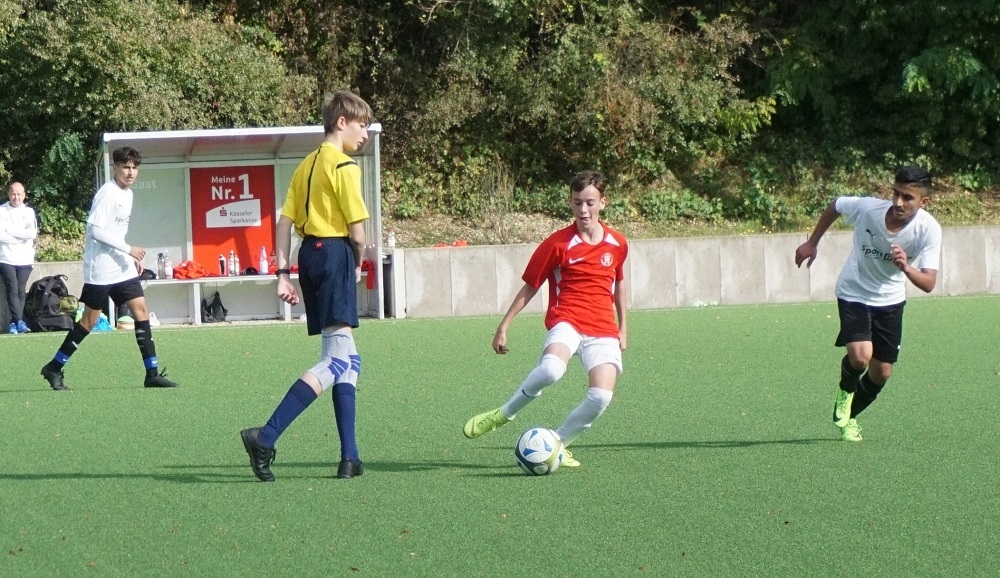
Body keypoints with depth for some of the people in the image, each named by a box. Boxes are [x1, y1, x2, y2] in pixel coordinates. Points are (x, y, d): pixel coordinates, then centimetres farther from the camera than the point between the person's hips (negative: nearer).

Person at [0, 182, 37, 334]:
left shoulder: (29, 212, 8)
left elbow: (32, 233, -6)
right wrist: (22, 236, -8)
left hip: (25, 259, 2)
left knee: (20, 291, 1)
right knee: (13, 290, -11)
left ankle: (14, 324, 6)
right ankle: (19, 322, -17)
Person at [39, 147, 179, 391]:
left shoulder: (127, 194, 13)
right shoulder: (107, 193, -15)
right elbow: (96, 230, -21)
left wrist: (132, 257, 16)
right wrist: (128, 249, -21)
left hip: (123, 268, 8)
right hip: (100, 269, -8)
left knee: (141, 310, -1)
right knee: (90, 319, -1)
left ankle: (152, 373, -2)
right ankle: (54, 368, 12)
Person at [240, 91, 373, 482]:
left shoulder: (306, 166, 17)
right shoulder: (344, 167, -8)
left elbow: (285, 221, 13)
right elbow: (356, 230, -13)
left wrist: (283, 273, 12)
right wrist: (358, 263, 6)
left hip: (309, 254, 9)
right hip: (335, 254, -9)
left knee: (347, 358, 14)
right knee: (336, 360, -12)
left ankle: (349, 457, 9)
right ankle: (266, 437, -24)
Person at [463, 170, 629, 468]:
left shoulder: (617, 244, 9)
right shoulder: (558, 243, -2)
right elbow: (529, 287, 5)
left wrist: (622, 328, 31)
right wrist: (503, 326, 4)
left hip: (603, 331, 3)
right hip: (566, 322, -3)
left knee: (601, 398, -19)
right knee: (551, 370, -37)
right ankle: (504, 414, -11)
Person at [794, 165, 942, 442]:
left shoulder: (929, 230, -25)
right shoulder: (867, 208, -28)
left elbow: (928, 284, -30)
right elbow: (835, 206, -4)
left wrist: (906, 267, -50)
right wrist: (812, 243, 5)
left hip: (890, 300, 2)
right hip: (854, 293, -2)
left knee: (882, 372, 7)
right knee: (860, 355, -24)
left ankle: (847, 416, 36)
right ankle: (846, 392, 12)